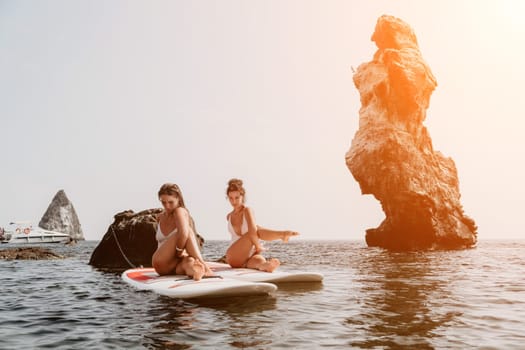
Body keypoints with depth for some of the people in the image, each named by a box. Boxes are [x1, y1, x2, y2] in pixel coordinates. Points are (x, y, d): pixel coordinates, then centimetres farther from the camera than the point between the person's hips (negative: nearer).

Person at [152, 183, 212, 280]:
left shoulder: (180, 211, -5)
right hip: (161, 263, 3)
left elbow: (184, 234, -24)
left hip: (177, 266, -3)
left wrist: (179, 252, -16)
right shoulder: (160, 217, 15)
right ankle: (203, 265, -42)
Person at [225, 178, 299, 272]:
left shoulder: (247, 211, -2)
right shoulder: (229, 216, 13)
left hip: (249, 256, -2)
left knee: (260, 260, -43)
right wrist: (258, 246, -8)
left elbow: (253, 230, -18)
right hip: (233, 257, 2)